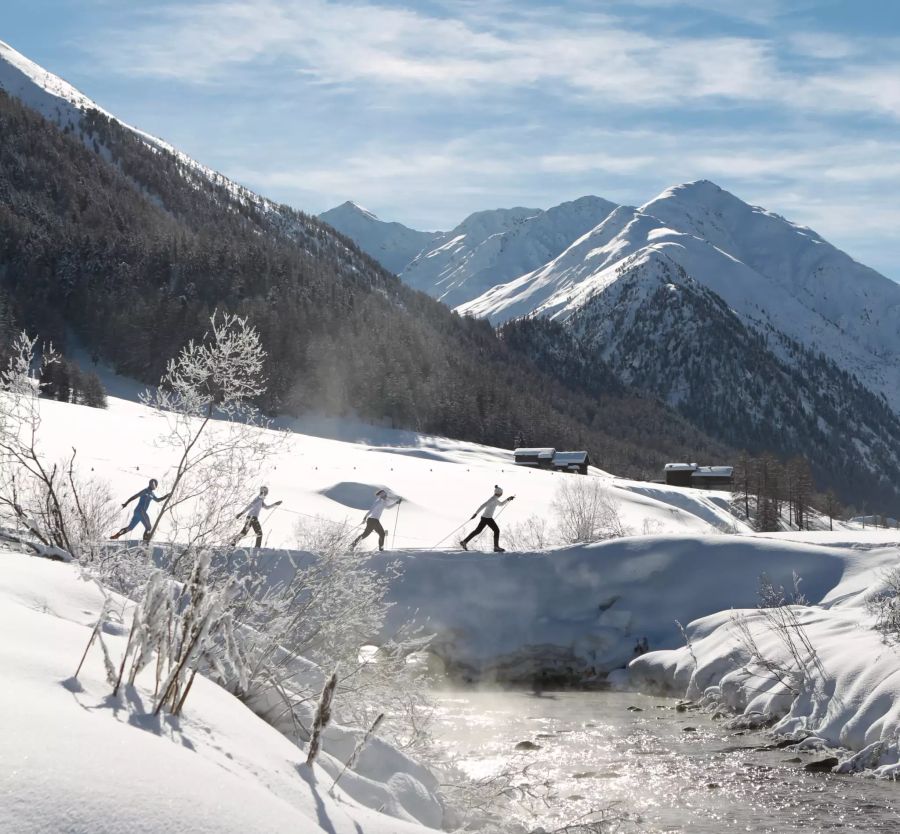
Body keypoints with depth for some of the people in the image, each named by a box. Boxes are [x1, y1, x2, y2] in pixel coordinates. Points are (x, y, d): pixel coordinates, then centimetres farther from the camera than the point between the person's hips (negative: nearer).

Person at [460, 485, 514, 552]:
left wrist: (508, 499, 25)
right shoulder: (493, 499, -16)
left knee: (478, 530, 12)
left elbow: (500, 504, 34)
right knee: (496, 530, -1)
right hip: (487, 518, -10)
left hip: (484, 517, 10)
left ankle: (464, 542, 12)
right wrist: (476, 513, -26)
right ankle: (496, 547, 3)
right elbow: (483, 505, -22)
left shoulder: (495, 499, 15)